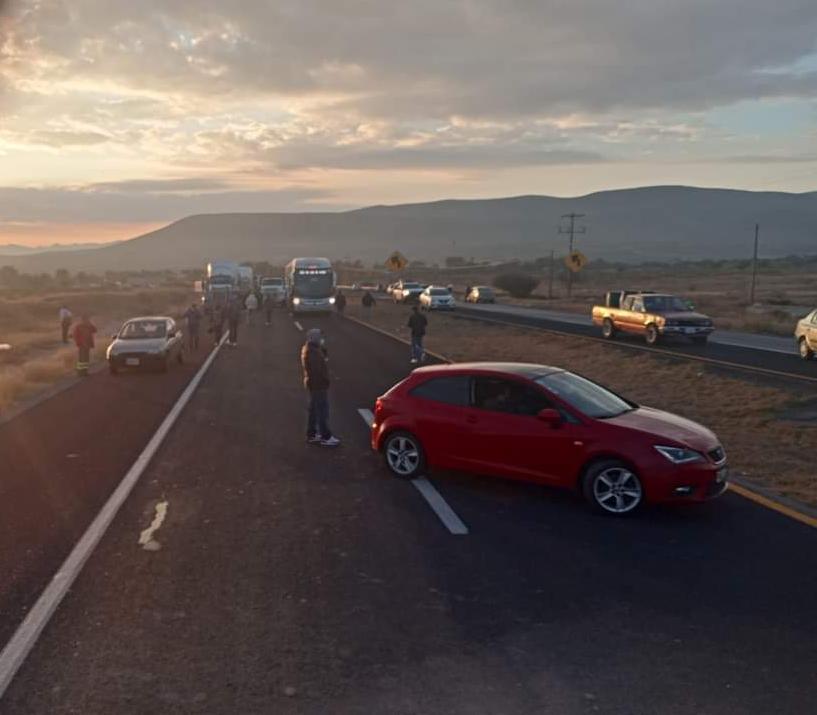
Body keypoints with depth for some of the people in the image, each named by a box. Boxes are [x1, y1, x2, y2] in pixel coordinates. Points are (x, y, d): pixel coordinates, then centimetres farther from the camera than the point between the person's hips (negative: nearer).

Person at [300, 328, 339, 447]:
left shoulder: (308, 349, 10)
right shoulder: (313, 352, -23)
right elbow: (317, 370, -24)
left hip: (313, 383, 11)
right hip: (318, 385, -11)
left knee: (314, 410, 17)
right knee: (323, 411, -3)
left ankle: (311, 434, 26)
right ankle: (325, 437, 4)